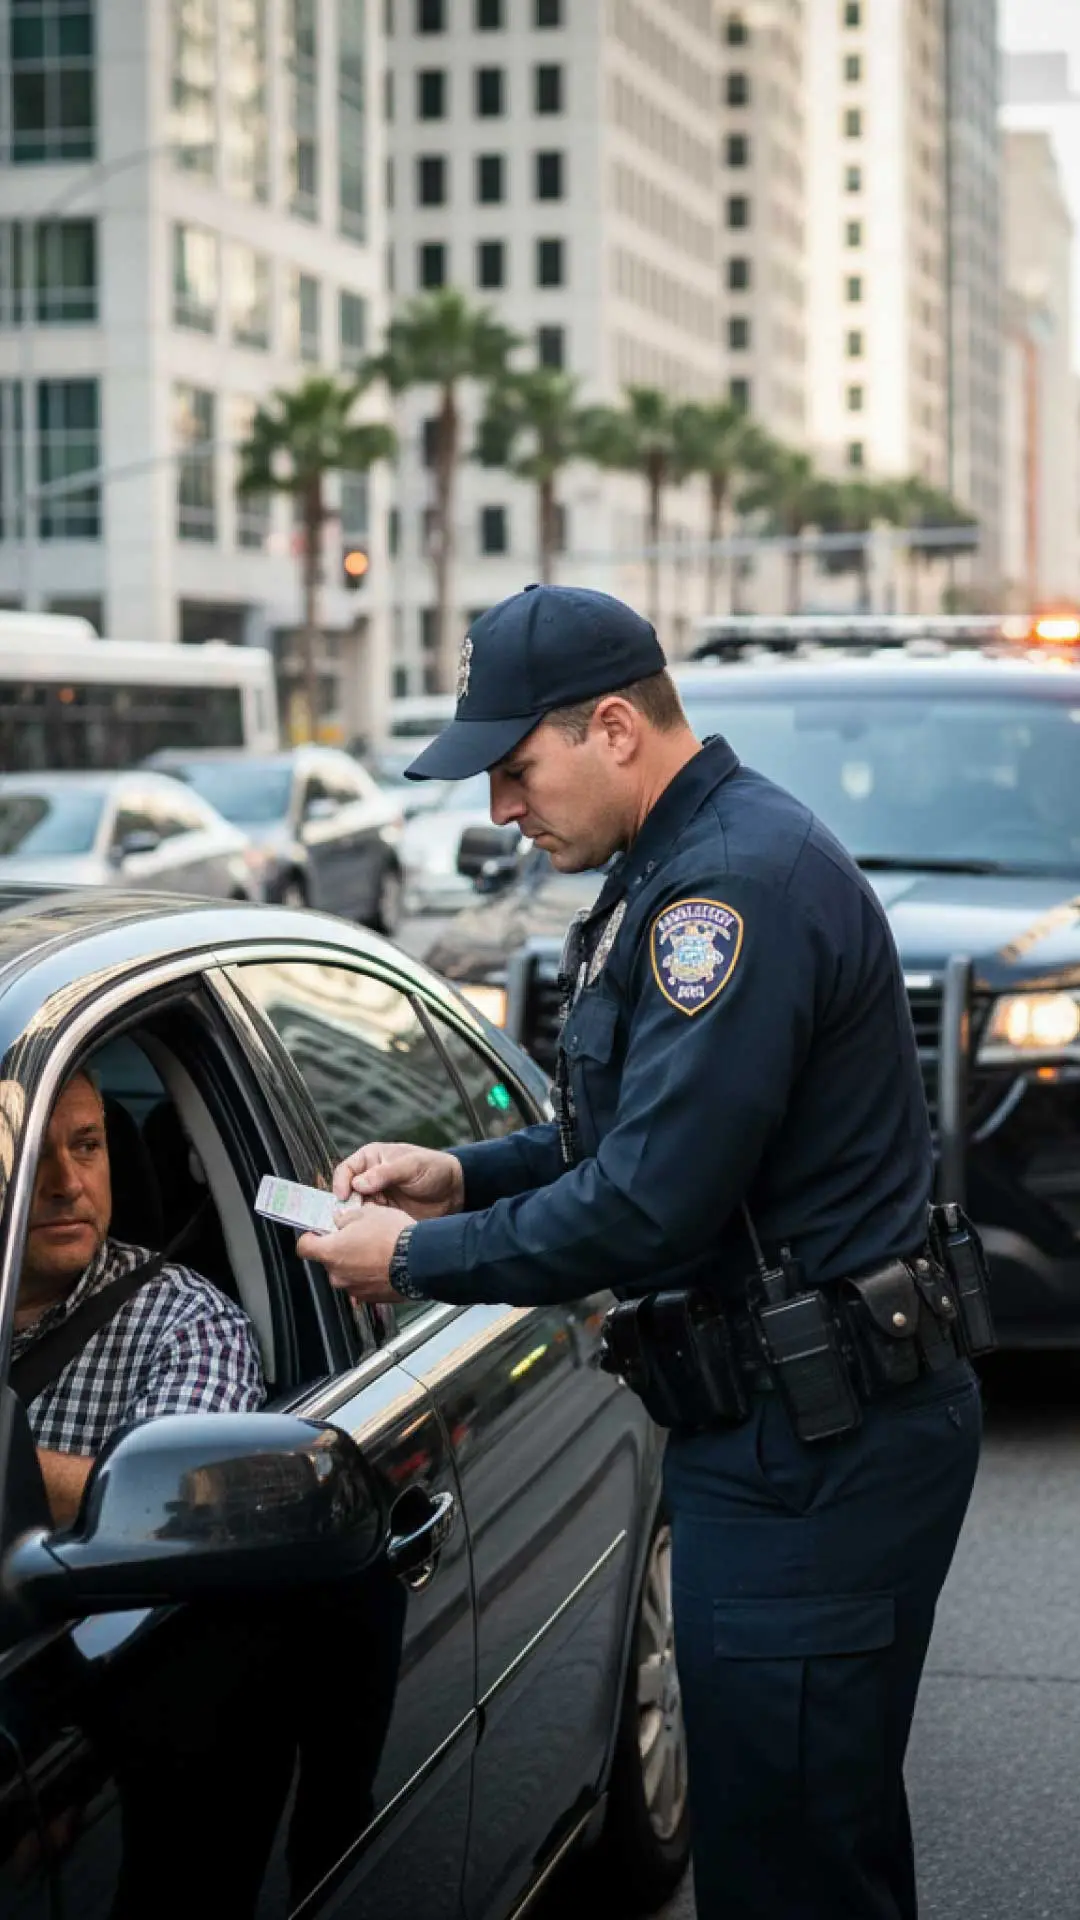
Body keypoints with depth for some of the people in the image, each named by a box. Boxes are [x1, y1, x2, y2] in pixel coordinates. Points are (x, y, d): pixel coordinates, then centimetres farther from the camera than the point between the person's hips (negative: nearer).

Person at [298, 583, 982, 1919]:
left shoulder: (743, 882, -20)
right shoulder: (679, 869, 15)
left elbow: (649, 1203, -23)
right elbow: (634, 1133, 23)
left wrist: (419, 1259, -11)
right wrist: (462, 1175, 9)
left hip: (819, 1456, -11)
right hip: (775, 1429, 11)